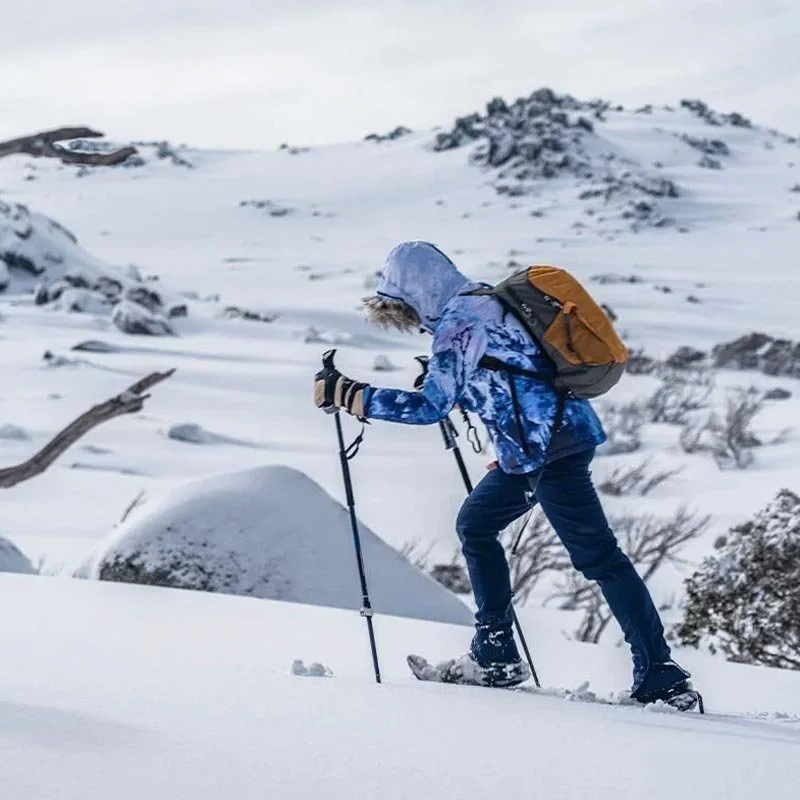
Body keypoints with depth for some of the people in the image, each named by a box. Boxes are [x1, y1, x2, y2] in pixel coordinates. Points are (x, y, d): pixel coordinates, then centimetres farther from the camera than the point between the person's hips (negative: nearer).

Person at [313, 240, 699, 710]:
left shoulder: (458, 323, -11)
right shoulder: (485, 302, 18)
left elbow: (431, 407, -18)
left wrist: (350, 396, -16)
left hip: (549, 448, -9)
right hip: (543, 443, 9)